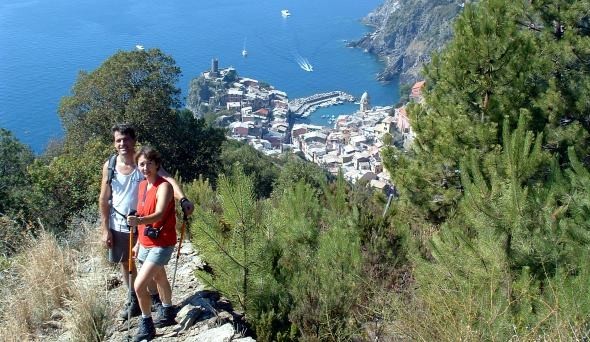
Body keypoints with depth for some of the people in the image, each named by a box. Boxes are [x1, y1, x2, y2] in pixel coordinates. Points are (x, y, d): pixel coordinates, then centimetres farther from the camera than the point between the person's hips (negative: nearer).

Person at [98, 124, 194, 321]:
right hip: (118, 224, 3)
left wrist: (182, 199, -50)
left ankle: (156, 300, 27)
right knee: (125, 263, 16)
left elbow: (167, 179, -32)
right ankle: (134, 301, 35)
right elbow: (104, 199, 0)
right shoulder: (109, 166, -8)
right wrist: (105, 229, -2)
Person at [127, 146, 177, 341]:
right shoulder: (142, 185, 5)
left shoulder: (164, 187, -19)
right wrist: (138, 242, 16)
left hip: (161, 244, -8)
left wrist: (138, 221, -51)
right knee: (159, 279, 25)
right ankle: (167, 314, 45)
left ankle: (146, 325, 8)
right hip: (145, 243, 8)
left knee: (139, 285, -12)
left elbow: (159, 215, -33)